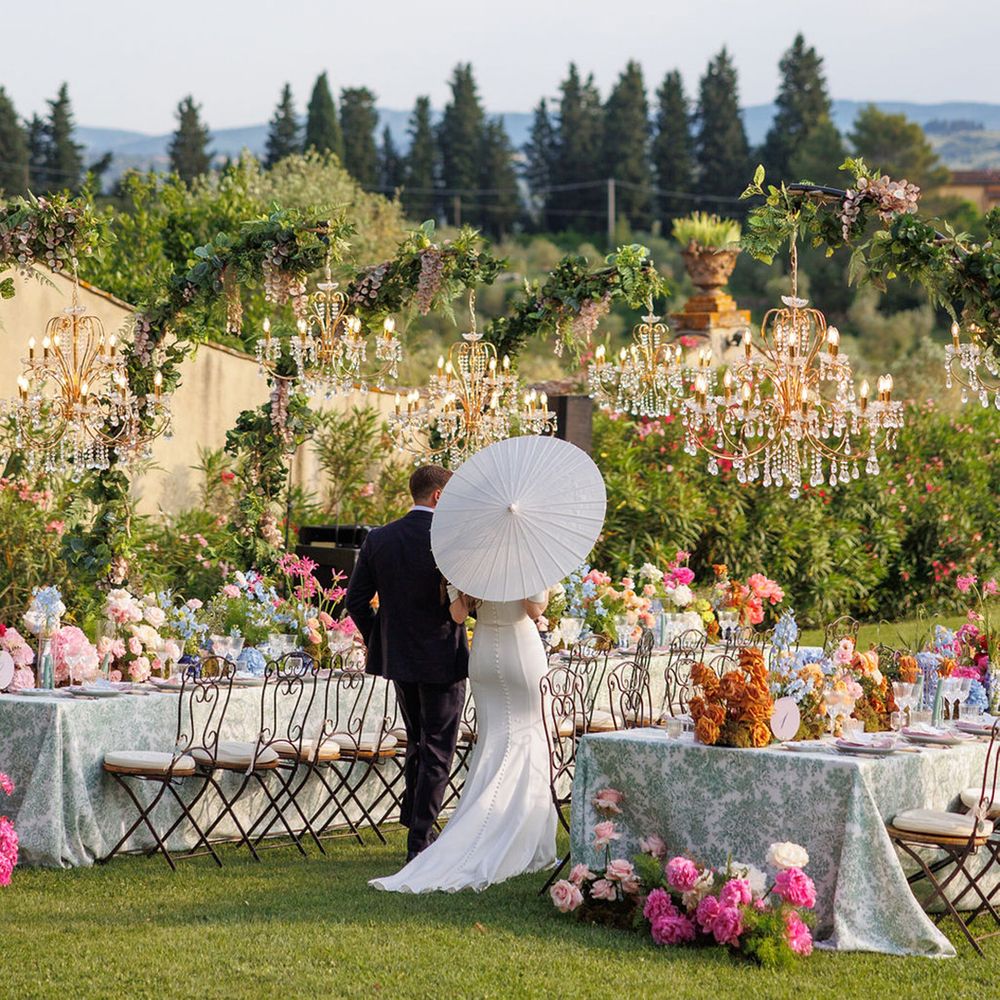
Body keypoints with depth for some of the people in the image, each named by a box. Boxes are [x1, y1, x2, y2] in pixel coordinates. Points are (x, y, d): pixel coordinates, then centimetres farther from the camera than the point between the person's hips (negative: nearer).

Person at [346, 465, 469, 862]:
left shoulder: (379, 540, 0)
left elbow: (356, 600, 1)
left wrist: (377, 639, 12)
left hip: (398, 658, 5)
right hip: (442, 660, -5)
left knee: (417, 743, 23)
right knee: (437, 752, 3)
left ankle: (414, 823, 29)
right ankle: (420, 840, 1)